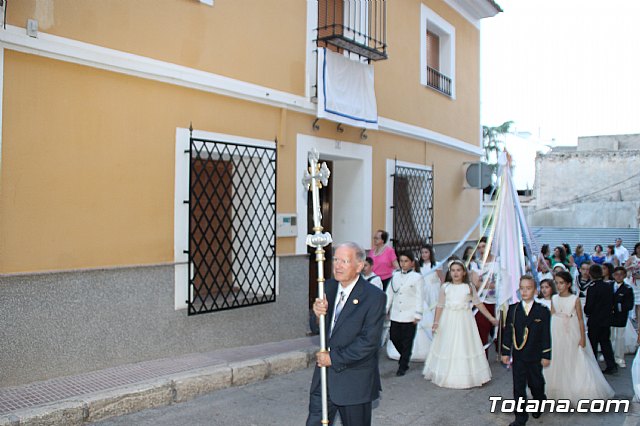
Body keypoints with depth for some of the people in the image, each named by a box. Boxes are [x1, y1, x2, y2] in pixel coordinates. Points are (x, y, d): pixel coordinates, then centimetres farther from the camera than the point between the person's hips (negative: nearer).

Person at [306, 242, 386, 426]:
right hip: (324, 376, 5)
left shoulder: (374, 297, -16)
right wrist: (319, 313, -18)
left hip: (354, 382, -4)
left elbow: (369, 341, -20)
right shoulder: (329, 287, 2)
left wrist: (334, 358, -17)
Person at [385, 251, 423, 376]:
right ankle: (404, 356, 33)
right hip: (395, 314, 4)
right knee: (394, 337, 6)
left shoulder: (417, 277, -3)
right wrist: (385, 310, 8)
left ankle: (403, 367, 15)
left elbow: (419, 297, -5)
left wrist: (417, 315, -8)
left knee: (407, 342, 3)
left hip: (409, 315, -4)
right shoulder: (395, 275, 8)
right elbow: (389, 294, 10)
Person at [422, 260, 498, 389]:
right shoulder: (445, 287, 0)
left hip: (464, 321, 0)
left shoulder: (469, 287, 0)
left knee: (465, 347, 3)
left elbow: (478, 303, 6)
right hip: (448, 321, 0)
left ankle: (466, 377, 13)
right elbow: (440, 306, 2)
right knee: (448, 348, 6)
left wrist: (491, 318, 6)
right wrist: (436, 322, -3)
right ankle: (447, 377, 18)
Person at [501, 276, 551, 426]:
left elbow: (546, 335, -5)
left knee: (536, 383, 16)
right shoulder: (513, 309, -2)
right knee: (518, 387, 3)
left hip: (535, 356, -1)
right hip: (518, 356, 1)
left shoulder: (542, 311, -6)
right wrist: (505, 352, -1)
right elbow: (507, 332, 1)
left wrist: (546, 356, -6)